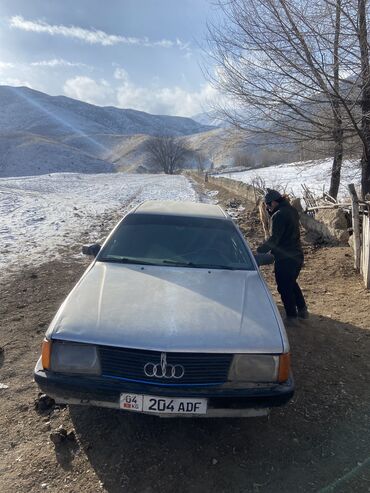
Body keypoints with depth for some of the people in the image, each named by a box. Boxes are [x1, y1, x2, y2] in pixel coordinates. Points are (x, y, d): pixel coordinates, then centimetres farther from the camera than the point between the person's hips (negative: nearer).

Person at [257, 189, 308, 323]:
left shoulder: (279, 215, -19)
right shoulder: (292, 211, 8)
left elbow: (274, 239, -22)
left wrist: (260, 250, -14)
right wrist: (271, 211, 7)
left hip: (284, 258, -9)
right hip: (297, 255, 9)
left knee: (284, 287, 6)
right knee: (292, 283, 25)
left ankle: (291, 315, 16)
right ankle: (302, 310, 31)